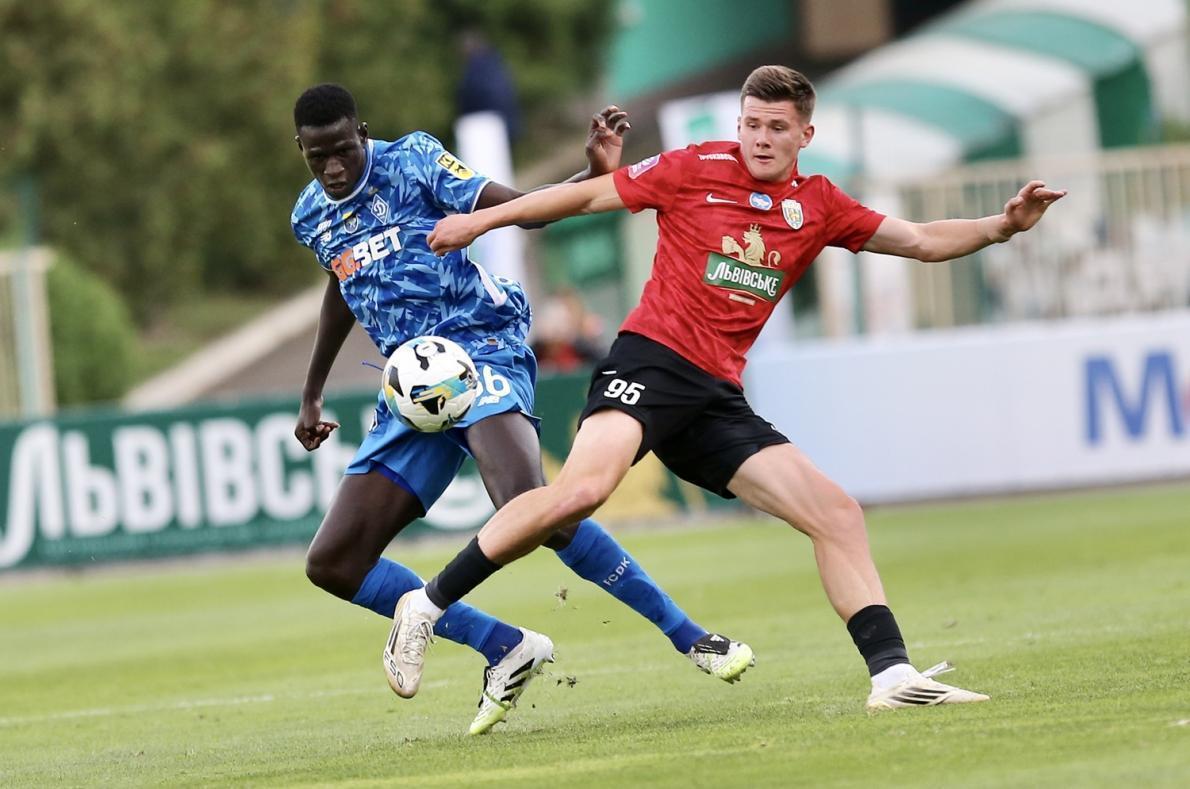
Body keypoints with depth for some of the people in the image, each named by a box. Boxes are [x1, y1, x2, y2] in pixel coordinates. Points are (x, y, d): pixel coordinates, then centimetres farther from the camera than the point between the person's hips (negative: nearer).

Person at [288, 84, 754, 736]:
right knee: (331, 564, -4)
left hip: (479, 348, -7)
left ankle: (690, 639, -26)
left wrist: (597, 175, -27)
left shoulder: (411, 161, -4)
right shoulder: (310, 218, 13)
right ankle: (507, 650, 0)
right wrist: (312, 393, 38)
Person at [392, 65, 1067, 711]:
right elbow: (591, 195, 9)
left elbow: (921, 241, 17)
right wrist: (485, 218, 11)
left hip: (718, 396, 6)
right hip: (652, 359, -6)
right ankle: (428, 606, -22)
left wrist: (1002, 226, 1)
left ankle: (892, 674, -1)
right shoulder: (696, 170, 1)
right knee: (585, 488, -31)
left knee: (836, 512, -3)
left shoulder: (819, 207, 14)